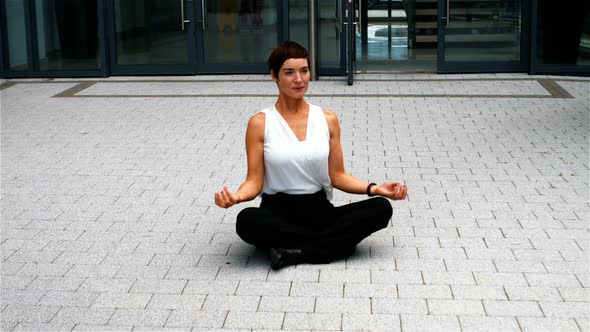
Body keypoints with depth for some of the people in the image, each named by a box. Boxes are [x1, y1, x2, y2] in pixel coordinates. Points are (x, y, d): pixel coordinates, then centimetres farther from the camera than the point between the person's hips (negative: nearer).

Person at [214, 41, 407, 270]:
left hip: (319, 210, 3)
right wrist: (236, 197, -27)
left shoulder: (327, 119, 5)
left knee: (381, 208, -22)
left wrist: (374, 188, -9)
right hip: (278, 212, -3)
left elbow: (337, 176, 7)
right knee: (247, 221, -37)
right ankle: (334, 243, -21)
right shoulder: (260, 123, -2)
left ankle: (293, 250, -23)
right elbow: (255, 180, -4)